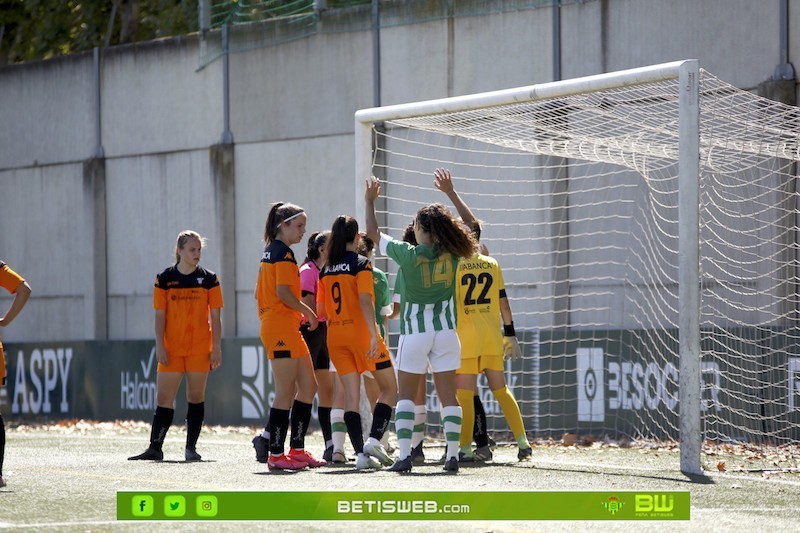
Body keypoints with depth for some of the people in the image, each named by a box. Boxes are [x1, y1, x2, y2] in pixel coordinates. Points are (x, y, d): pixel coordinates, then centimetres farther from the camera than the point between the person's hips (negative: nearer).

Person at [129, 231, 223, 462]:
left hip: (200, 348, 0)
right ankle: (155, 448, -2)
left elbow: (215, 317, 3)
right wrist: (160, 346, -5)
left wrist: (217, 348, -3)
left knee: (196, 397, 2)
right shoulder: (164, 279, 3)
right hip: (171, 349, 0)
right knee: (163, 398, -2)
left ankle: (191, 448, 8)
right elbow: (160, 315, 3)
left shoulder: (209, 279, 3)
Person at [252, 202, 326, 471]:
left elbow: (260, 292, 21)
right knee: (286, 392, -7)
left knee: (308, 386, 10)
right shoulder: (284, 253, -12)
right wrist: (308, 312, -9)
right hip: (282, 327, -10)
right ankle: (276, 454, -4)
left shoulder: (270, 252, 18)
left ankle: (297, 449, 11)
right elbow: (283, 292, -21)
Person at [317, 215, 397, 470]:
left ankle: (361, 454, -2)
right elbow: (365, 300, -20)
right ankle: (374, 440, -11)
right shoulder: (361, 264, -9)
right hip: (360, 332, -5)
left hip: (335, 335, 5)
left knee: (351, 396, 4)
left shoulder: (326, 270, 8)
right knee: (389, 388, 6)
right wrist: (374, 334, -26)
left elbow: (321, 308, 11)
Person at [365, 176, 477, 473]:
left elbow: (373, 233, 2)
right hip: (446, 332, 3)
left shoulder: (408, 254, -12)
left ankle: (404, 455, -5)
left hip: (414, 333, -3)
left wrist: (370, 201, 14)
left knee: (406, 395, 5)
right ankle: (453, 455, -2)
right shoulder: (452, 254, -4)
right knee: (448, 396, 4)